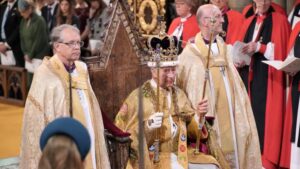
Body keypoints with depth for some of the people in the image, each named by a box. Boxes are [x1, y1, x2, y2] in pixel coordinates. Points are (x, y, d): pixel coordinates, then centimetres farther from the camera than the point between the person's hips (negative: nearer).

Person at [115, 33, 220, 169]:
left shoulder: (179, 94, 11)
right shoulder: (138, 96, -4)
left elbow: (191, 129, 12)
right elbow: (124, 135, -8)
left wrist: (198, 115, -7)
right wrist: (147, 126, -23)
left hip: (181, 156, 5)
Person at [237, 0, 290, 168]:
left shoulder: (280, 21, 1)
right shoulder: (248, 22, 18)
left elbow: (280, 50, -7)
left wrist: (259, 47, -16)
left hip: (267, 78, -5)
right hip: (248, 76, 5)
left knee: (264, 117, -9)